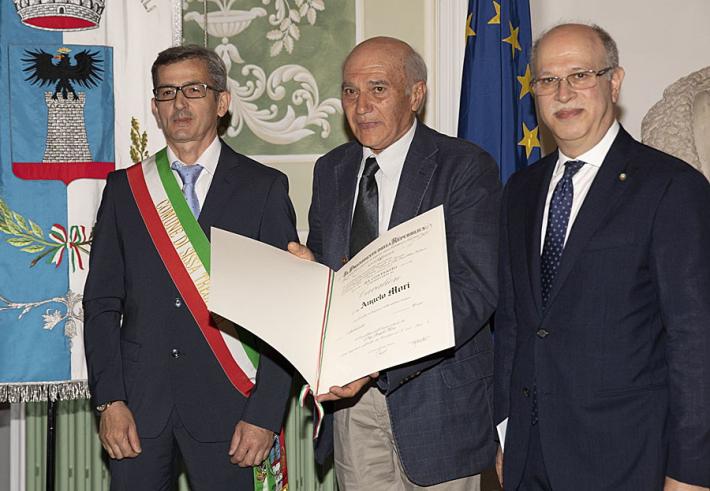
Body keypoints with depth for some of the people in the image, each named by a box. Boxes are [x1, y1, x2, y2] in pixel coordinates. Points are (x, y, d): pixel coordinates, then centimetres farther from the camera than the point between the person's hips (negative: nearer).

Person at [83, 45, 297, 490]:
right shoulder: (125, 188, 9)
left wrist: (265, 415, -10)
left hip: (224, 404, -2)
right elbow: (101, 303, 7)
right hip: (139, 403, 2)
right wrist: (110, 400, -3)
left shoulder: (265, 188, 0)